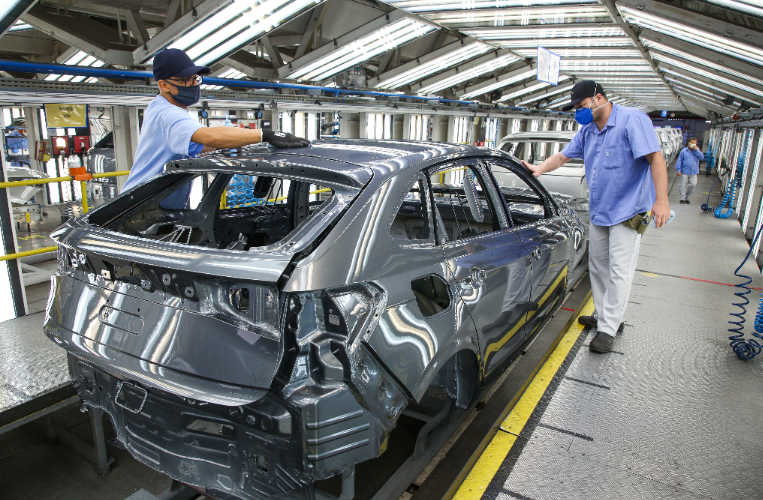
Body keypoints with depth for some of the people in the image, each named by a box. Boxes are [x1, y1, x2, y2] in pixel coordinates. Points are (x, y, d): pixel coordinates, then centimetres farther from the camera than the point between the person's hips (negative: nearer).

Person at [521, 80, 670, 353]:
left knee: (618, 272, -5)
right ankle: (602, 315, 31)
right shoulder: (587, 130, 10)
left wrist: (661, 200, -25)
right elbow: (563, 156, 18)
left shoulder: (632, 120, -14)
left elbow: (655, 158, -19)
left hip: (627, 212, -8)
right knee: (597, 267, 16)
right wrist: (540, 169, -1)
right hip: (598, 212, 8)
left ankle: (607, 330, 1)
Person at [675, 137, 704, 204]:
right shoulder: (683, 151, 0)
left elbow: (702, 157, -5)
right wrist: (678, 170, -8)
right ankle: (682, 198, 10)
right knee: (684, 185, 0)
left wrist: (696, 150, -13)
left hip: (693, 172, 3)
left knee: (693, 184, -2)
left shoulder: (697, 151, 10)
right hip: (685, 172, -3)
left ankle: (687, 197, 15)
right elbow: (679, 161, -1)